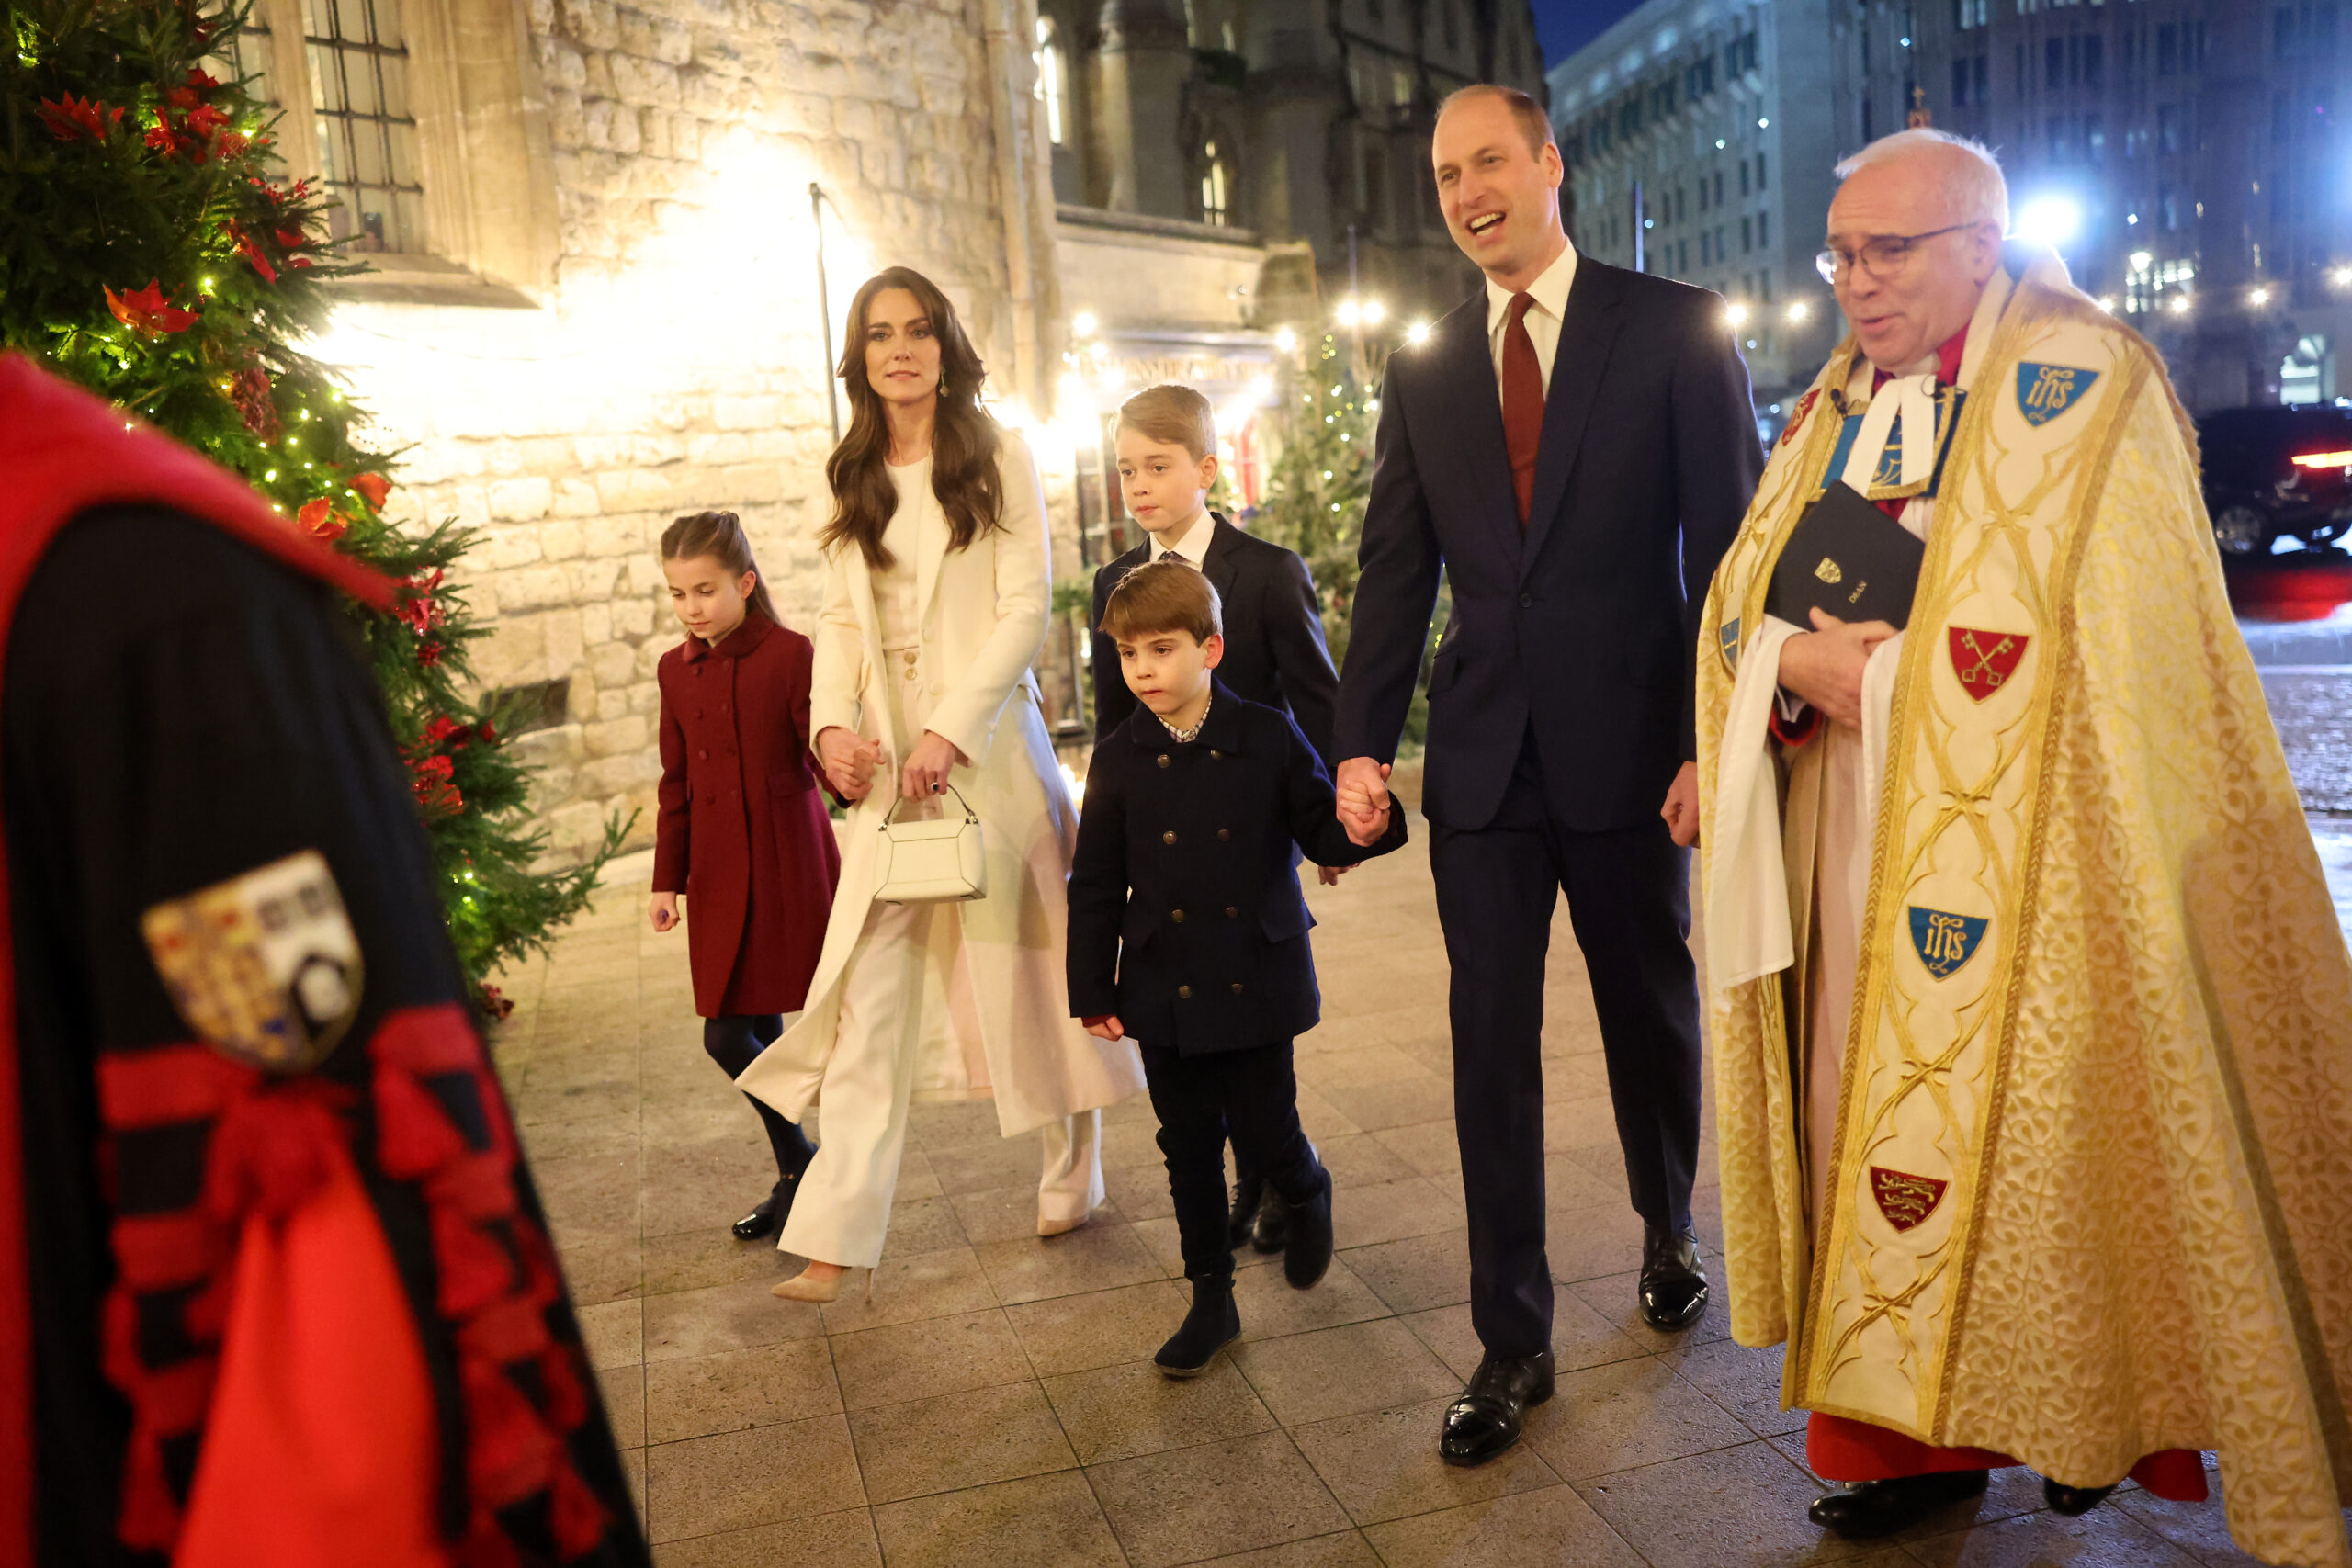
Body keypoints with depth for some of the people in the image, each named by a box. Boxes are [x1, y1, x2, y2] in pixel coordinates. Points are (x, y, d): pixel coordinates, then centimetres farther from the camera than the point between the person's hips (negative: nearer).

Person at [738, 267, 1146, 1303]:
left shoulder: (998, 461, 0)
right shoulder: (853, 478, 13)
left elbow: (1026, 609, -7)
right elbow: (840, 616, 11)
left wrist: (950, 732, -17)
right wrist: (833, 722, -8)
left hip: (986, 742, -3)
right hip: (885, 754, 3)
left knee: (1026, 960, 7)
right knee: (871, 991, -2)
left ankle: (1072, 1178, 28)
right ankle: (838, 1239, 0)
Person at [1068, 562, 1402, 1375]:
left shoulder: (1268, 737, -5)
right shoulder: (1117, 760, -1)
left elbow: (1319, 828, -1)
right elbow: (1096, 885, 2)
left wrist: (1363, 829, -25)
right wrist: (1093, 992, 2)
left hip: (1256, 985, -2)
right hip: (1165, 994, 2)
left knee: (1264, 1137, 2)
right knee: (1189, 1149, 9)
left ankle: (1308, 1193, 38)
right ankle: (1211, 1300, 25)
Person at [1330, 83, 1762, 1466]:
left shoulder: (1677, 329, -2)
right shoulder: (1424, 368, 9)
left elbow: (1730, 549, -5)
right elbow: (1397, 568, 8)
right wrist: (1364, 742, 0)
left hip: (1630, 750, -2)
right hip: (1483, 757, 2)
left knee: (1653, 1018, 15)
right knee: (1492, 1046, 3)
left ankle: (1669, 1235, 42)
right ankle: (1514, 1344, 15)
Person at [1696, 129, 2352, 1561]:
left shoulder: (2077, 384, -5)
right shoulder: (1833, 409, 14)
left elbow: (2056, 640, -16)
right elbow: (1740, 605, 8)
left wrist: (1865, 675, -12)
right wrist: (1799, 661, -12)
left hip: (2016, 855, -6)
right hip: (1855, 853, 6)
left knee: (2029, 1141, 0)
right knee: (1881, 1114, 7)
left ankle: (2082, 1418, 20)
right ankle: (1926, 1431, 19)